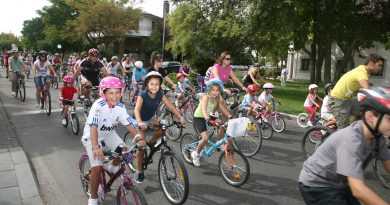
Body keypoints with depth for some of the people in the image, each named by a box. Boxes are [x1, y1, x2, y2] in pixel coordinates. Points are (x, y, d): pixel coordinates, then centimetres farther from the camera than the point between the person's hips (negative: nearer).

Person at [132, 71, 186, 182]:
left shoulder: (160, 95, -15)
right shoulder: (142, 95, -28)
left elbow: (170, 106, -18)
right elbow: (137, 109, -41)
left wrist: (180, 117, -31)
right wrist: (140, 122, -59)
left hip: (150, 119, 5)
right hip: (140, 121, -4)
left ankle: (151, 143, 4)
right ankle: (139, 171, 10)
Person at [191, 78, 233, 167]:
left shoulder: (217, 99, -7)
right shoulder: (206, 97, -27)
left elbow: (223, 109, -11)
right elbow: (204, 109, -42)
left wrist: (230, 116, -26)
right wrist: (206, 116, -61)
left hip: (208, 116, 6)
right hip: (199, 117, -6)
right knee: (205, 138, -21)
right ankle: (196, 154, 3)